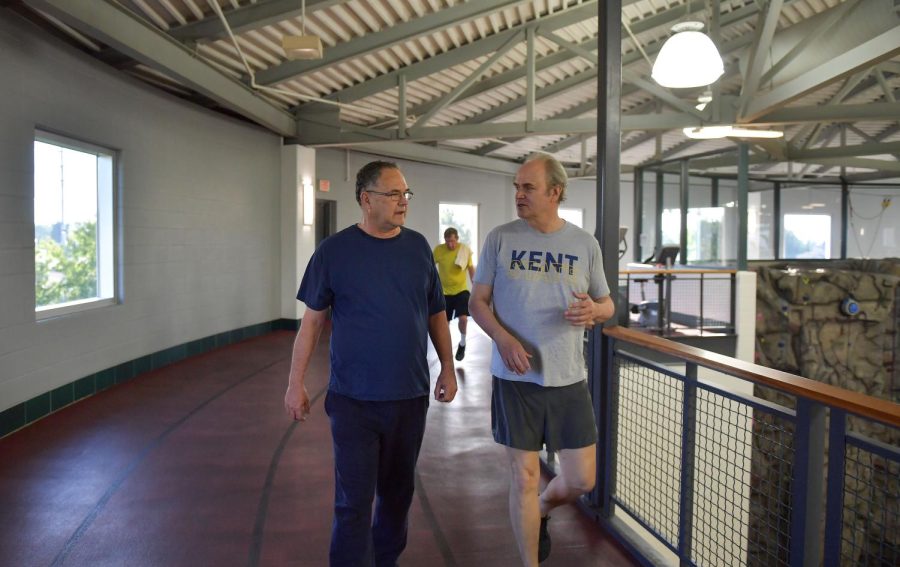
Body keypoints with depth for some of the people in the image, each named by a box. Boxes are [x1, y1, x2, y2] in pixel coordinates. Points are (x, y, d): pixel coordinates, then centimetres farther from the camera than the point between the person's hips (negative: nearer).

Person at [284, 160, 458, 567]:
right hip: (353, 400, -3)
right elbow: (312, 320, -1)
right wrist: (296, 383, -2)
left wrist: (448, 367, 6)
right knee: (354, 502, 2)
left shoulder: (418, 247, 3)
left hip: (410, 397, 3)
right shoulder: (335, 250, -5)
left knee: (397, 492, 17)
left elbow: (436, 314, 10)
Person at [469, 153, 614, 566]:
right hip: (516, 377, -2)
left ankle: (541, 511, 42)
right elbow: (477, 302, 2)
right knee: (524, 476, 6)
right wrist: (502, 337, -17)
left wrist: (594, 310, -14)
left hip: (569, 378, 2)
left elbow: (606, 305, 11)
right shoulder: (500, 238, -2)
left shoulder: (585, 244, 3)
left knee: (582, 479, 8)